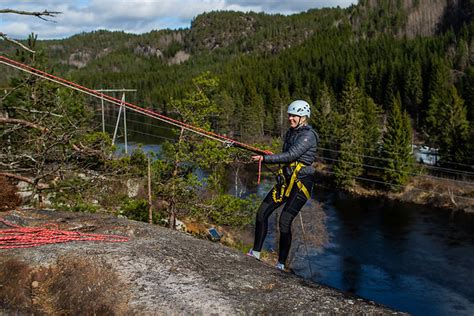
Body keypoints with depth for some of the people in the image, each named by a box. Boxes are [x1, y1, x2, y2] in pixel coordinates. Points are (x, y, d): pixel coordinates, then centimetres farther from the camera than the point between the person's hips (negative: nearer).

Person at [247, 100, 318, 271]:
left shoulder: (308, 135, -13)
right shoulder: (290, 133, 15)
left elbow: (291, 155, -24)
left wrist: (265, 159, -25)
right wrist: (267, 156, 9)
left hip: (301, 183, -8)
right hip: (285, 180, 8)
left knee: (284, 221, -13)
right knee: (262, 212, 2)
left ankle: (281, 263, -1)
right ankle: (256, 252, 14)